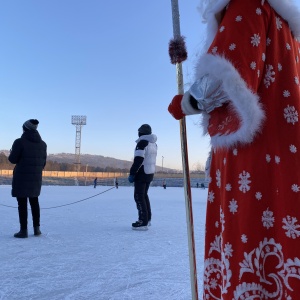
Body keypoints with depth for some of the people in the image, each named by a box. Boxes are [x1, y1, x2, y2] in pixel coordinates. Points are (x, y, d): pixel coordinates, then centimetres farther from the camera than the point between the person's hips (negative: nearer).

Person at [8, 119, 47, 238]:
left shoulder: (20, 142, -13)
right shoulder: (42, 143, 4)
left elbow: (13, 159, -10)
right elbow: (43, 162, 7)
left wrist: (11, 153, 11)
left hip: (22, 177, -5)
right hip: (36, 177, 5)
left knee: (22, 203, 3)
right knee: (34, 201, 18)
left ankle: (23, 230, 5)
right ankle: (37, 228, 20)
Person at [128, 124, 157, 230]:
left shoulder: (142, 143, -16)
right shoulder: (153, 144, 12)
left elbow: (138, 160, -22)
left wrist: (132, 173, -18)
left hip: (142, 174, -9)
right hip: (150, 173, 9)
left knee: (139, 196, -4)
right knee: (144, 194, 19)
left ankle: (143, 222, -7)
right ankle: (147, 219, 27)